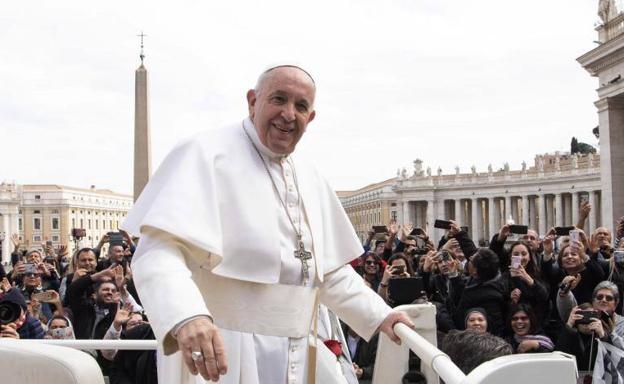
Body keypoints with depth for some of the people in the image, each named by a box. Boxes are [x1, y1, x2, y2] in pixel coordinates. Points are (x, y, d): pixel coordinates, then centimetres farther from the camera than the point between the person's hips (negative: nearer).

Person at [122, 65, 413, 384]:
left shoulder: (311, 181, 14)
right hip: (217, 354, -7)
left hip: (294, 358, 7)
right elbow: (158, 251, -22)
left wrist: (379, 316, 12)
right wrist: (185, 318, -39)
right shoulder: (206, 154, -9)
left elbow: (331, 271, 23)